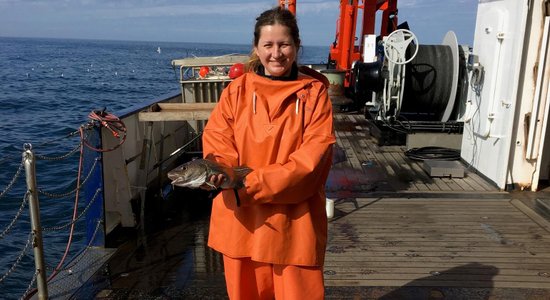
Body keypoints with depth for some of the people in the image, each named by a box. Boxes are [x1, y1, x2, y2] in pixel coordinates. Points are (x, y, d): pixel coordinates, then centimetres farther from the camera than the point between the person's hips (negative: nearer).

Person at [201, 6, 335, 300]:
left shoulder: (314, 92, -4)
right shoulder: (237, 89, 2)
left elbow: (312, 157, -12)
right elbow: (215, 136, 2)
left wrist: (251, 186, -19)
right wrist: (222, 170, -21)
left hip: (294, 219, -2)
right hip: (241, 218, 2)